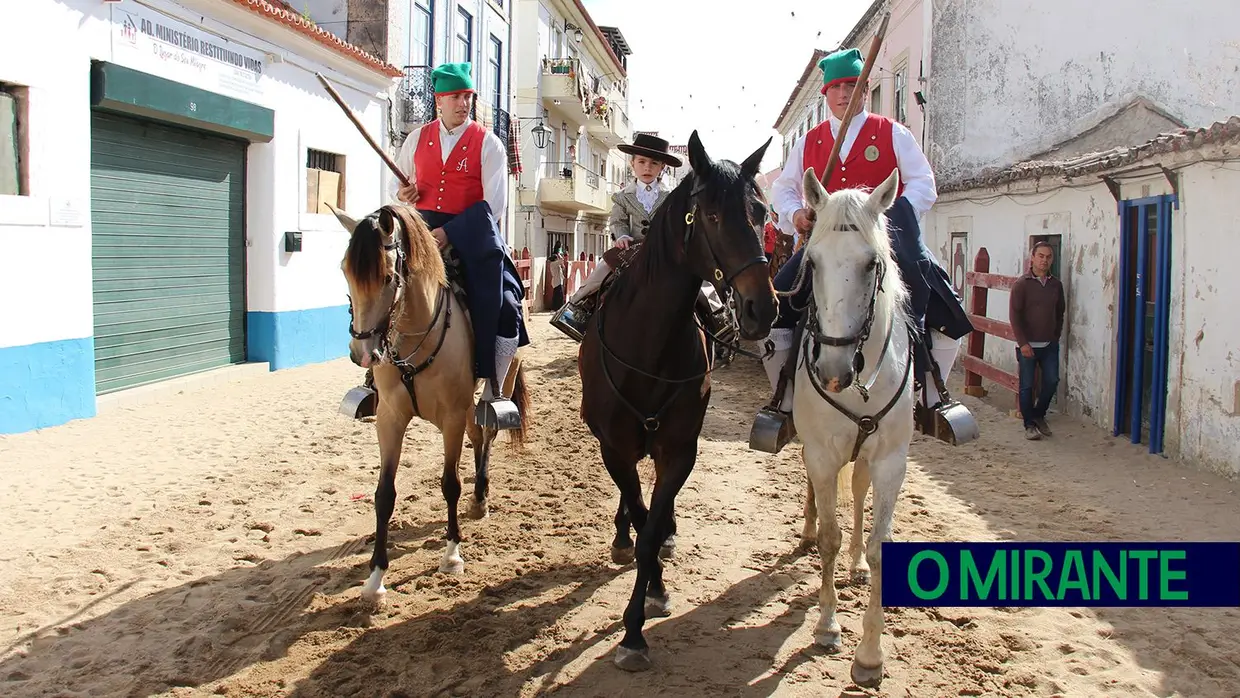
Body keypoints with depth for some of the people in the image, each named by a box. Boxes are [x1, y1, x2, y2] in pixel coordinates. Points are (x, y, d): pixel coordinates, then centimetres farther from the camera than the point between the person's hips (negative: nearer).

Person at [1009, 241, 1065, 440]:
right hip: (1028, 345, -4)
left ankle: (1039, 415, 25)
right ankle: (1029, 424, 13)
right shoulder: (1022, 284, -8)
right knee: (1027, 385, 2)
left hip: (1050, 345, 4)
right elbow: (1014, 315, -12)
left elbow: (1060, 313, 17)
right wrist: (1023, 343, -16)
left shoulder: (1056, 285, 7)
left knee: (1052, 381, 3)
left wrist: (1056, 336, 9)